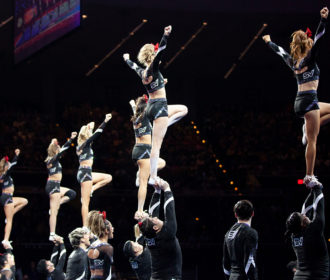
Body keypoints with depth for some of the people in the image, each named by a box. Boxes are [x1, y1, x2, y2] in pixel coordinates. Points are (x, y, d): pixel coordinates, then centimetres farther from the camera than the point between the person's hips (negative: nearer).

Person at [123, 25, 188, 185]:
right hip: (159, 107, -9)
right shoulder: (152, 69, -11)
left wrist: (127, 59, 54)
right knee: (156, 145, -10)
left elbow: (133, 66, 33)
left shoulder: (142, 72, 10)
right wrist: (165, 36, -38)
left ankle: (161, 127, 11)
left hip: (152, 107, 9)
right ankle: (153, 177, -12)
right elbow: (160, 53, -28)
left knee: (184, 109, 31)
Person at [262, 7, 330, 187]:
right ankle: (309, 177, -9)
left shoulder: (293, 61, 13)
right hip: (309, 100, -8)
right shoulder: (309, 59, -6)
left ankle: (309, 127, 9)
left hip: (299, 102, 8)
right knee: (312, 140, -7)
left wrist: (268, 41, 47)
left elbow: (279, 51, 30)